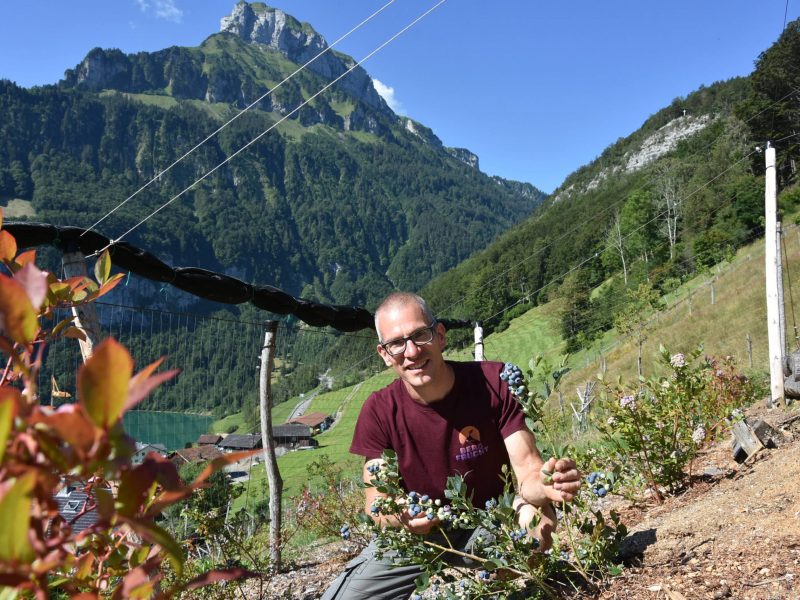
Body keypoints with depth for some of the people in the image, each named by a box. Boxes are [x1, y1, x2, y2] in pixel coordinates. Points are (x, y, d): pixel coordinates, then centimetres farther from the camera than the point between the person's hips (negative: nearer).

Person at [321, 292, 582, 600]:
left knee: (533, 513, -32)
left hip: (488, 527, -1)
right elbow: (376, 501, -16)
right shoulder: (379, 411, -14)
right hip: (415, 536, 1)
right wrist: (400, 515, -41)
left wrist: (544, 485, -48)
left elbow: (527, 468, -22)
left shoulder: (492, 382, -18)